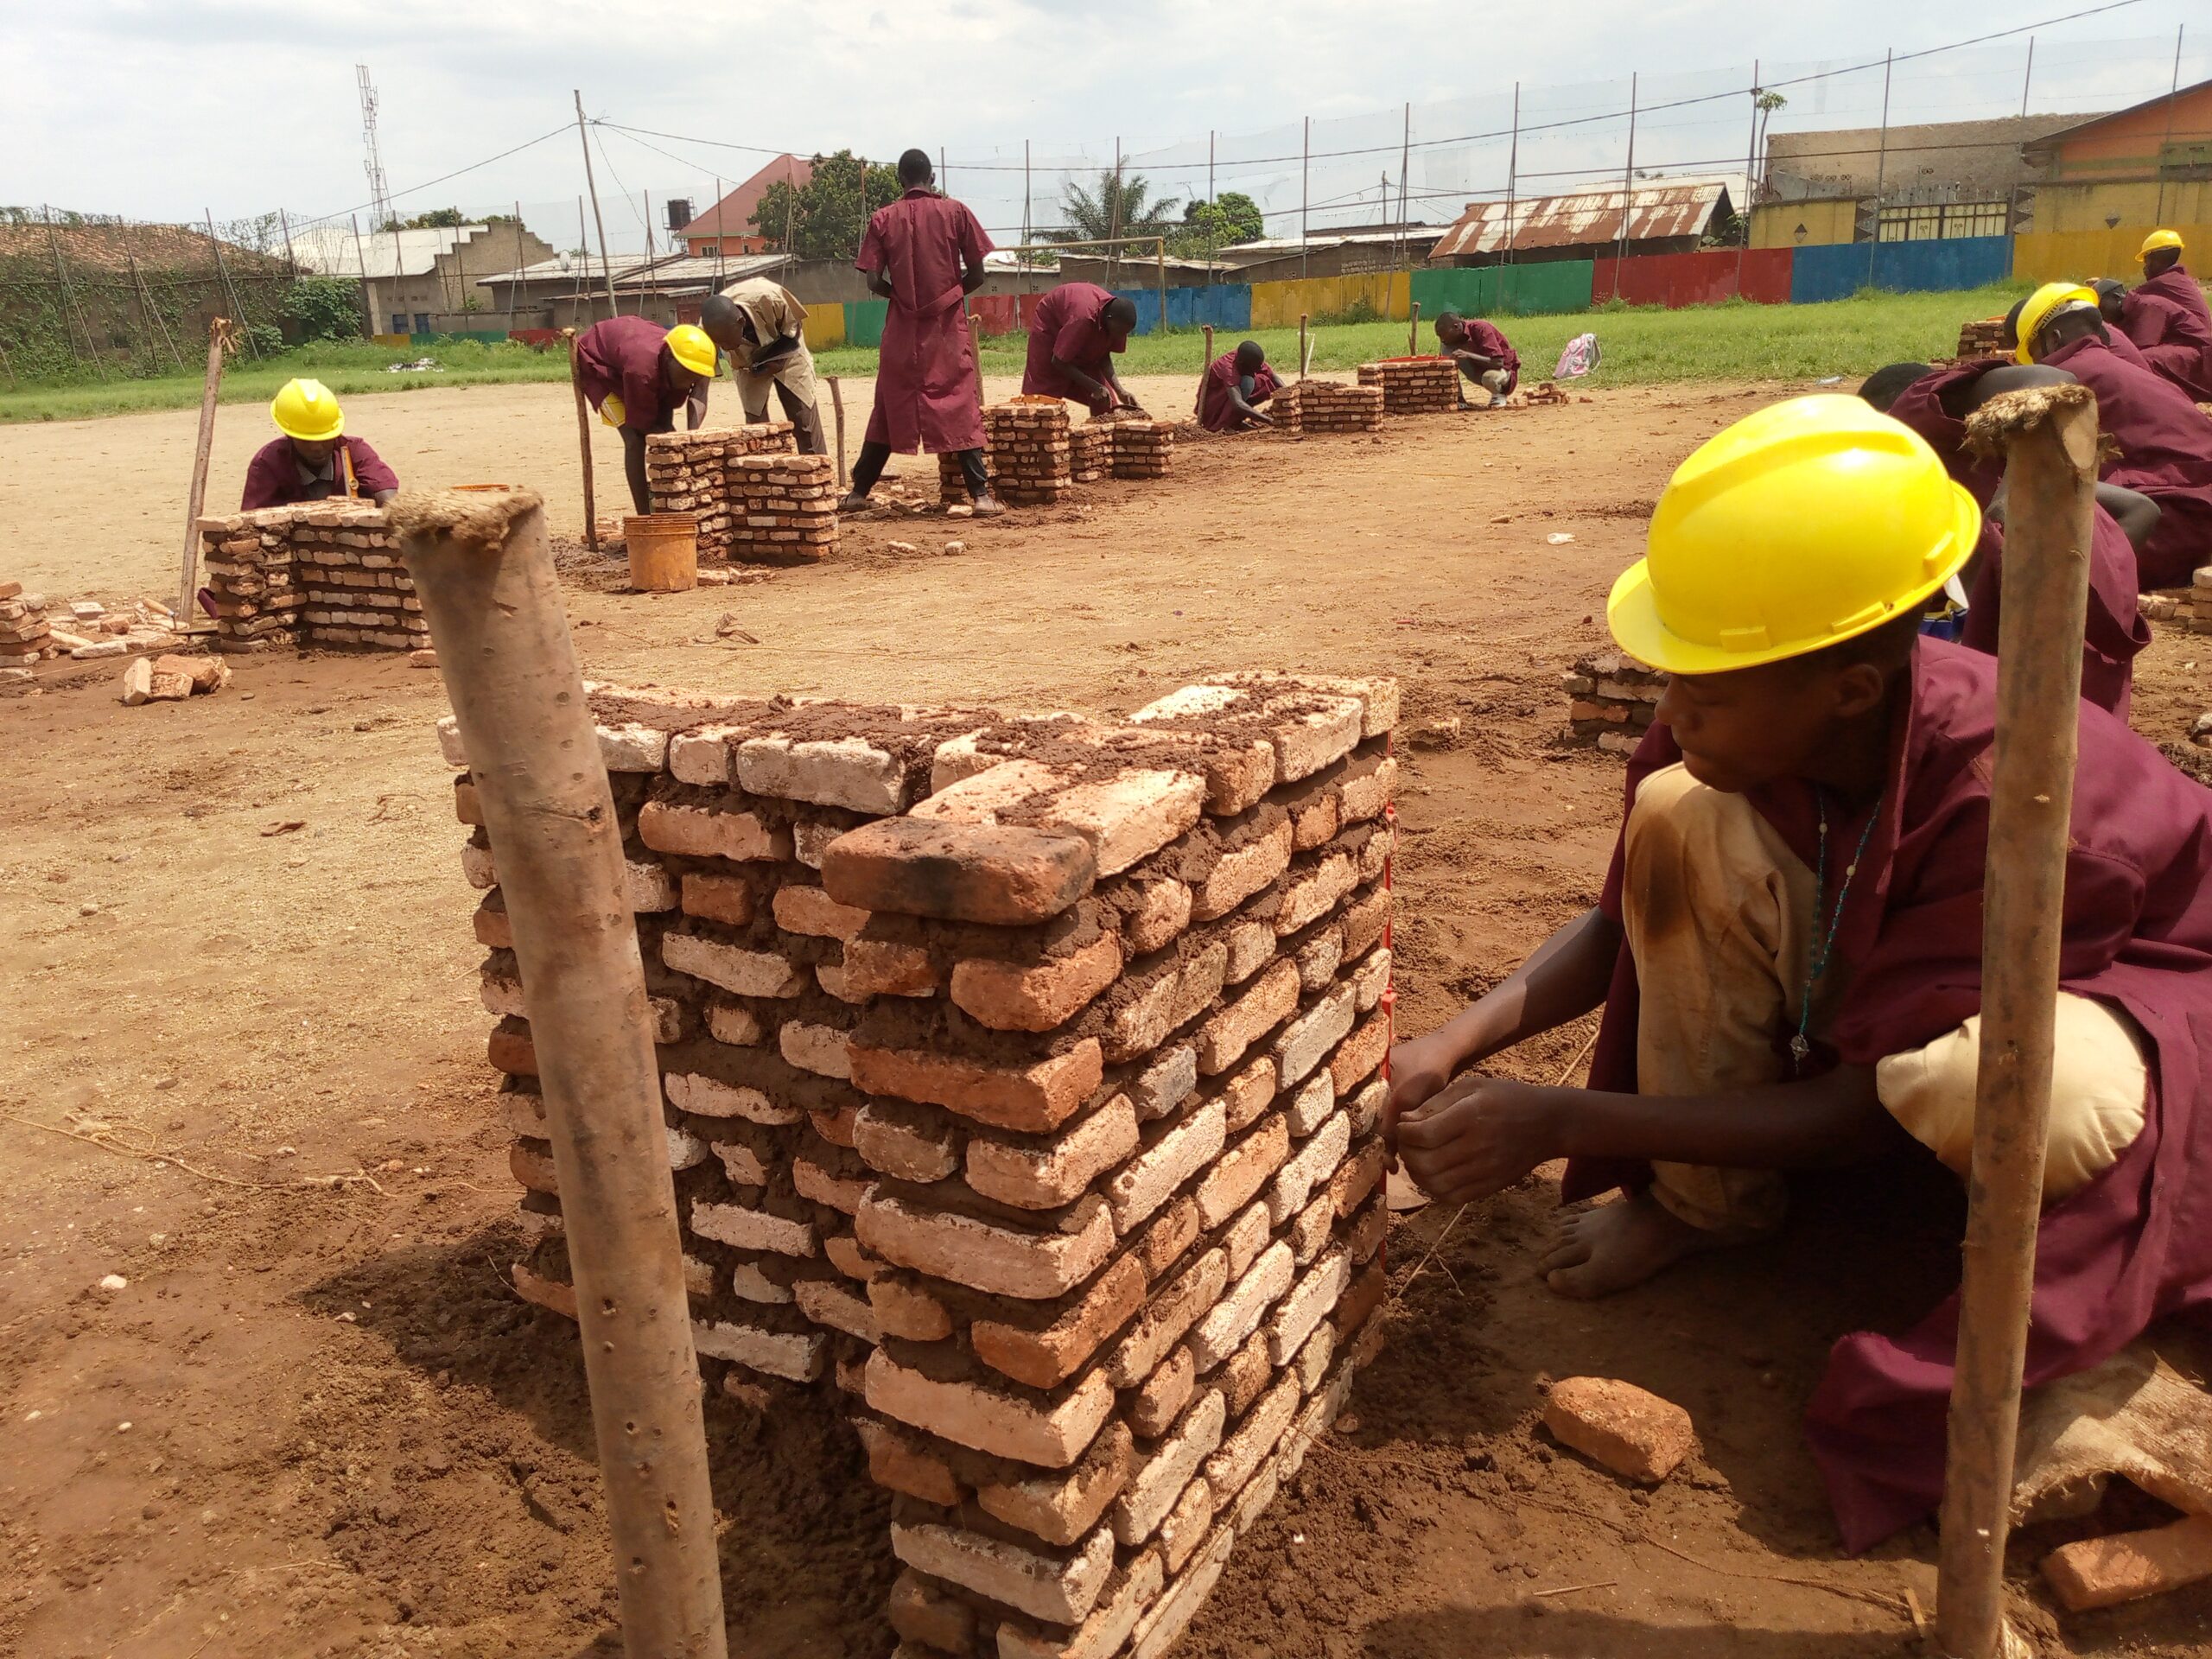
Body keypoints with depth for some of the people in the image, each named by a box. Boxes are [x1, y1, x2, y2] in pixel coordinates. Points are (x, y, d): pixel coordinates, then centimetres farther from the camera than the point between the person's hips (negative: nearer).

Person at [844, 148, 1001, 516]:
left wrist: (902, 294, 14)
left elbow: (873, 282, -4)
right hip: (948, 326, -1)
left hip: (903, 328, 1)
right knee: (961, 409, -1)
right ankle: (981, 493, -9)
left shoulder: (882, 219, 1)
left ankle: (859, 492, 14)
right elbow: (977, 275, -1)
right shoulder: (956, 212, -1)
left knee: (890, 408, 10)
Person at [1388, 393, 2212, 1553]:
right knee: (1680, 818, -20)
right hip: (1886, 973, 6)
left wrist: (1559, 1123, -32)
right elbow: (1630, 915, -5)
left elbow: (1857, 1113, -30)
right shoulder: (1755, 720, -20)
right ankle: (1704, 1204, -5)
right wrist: (1457, 1046, -21)